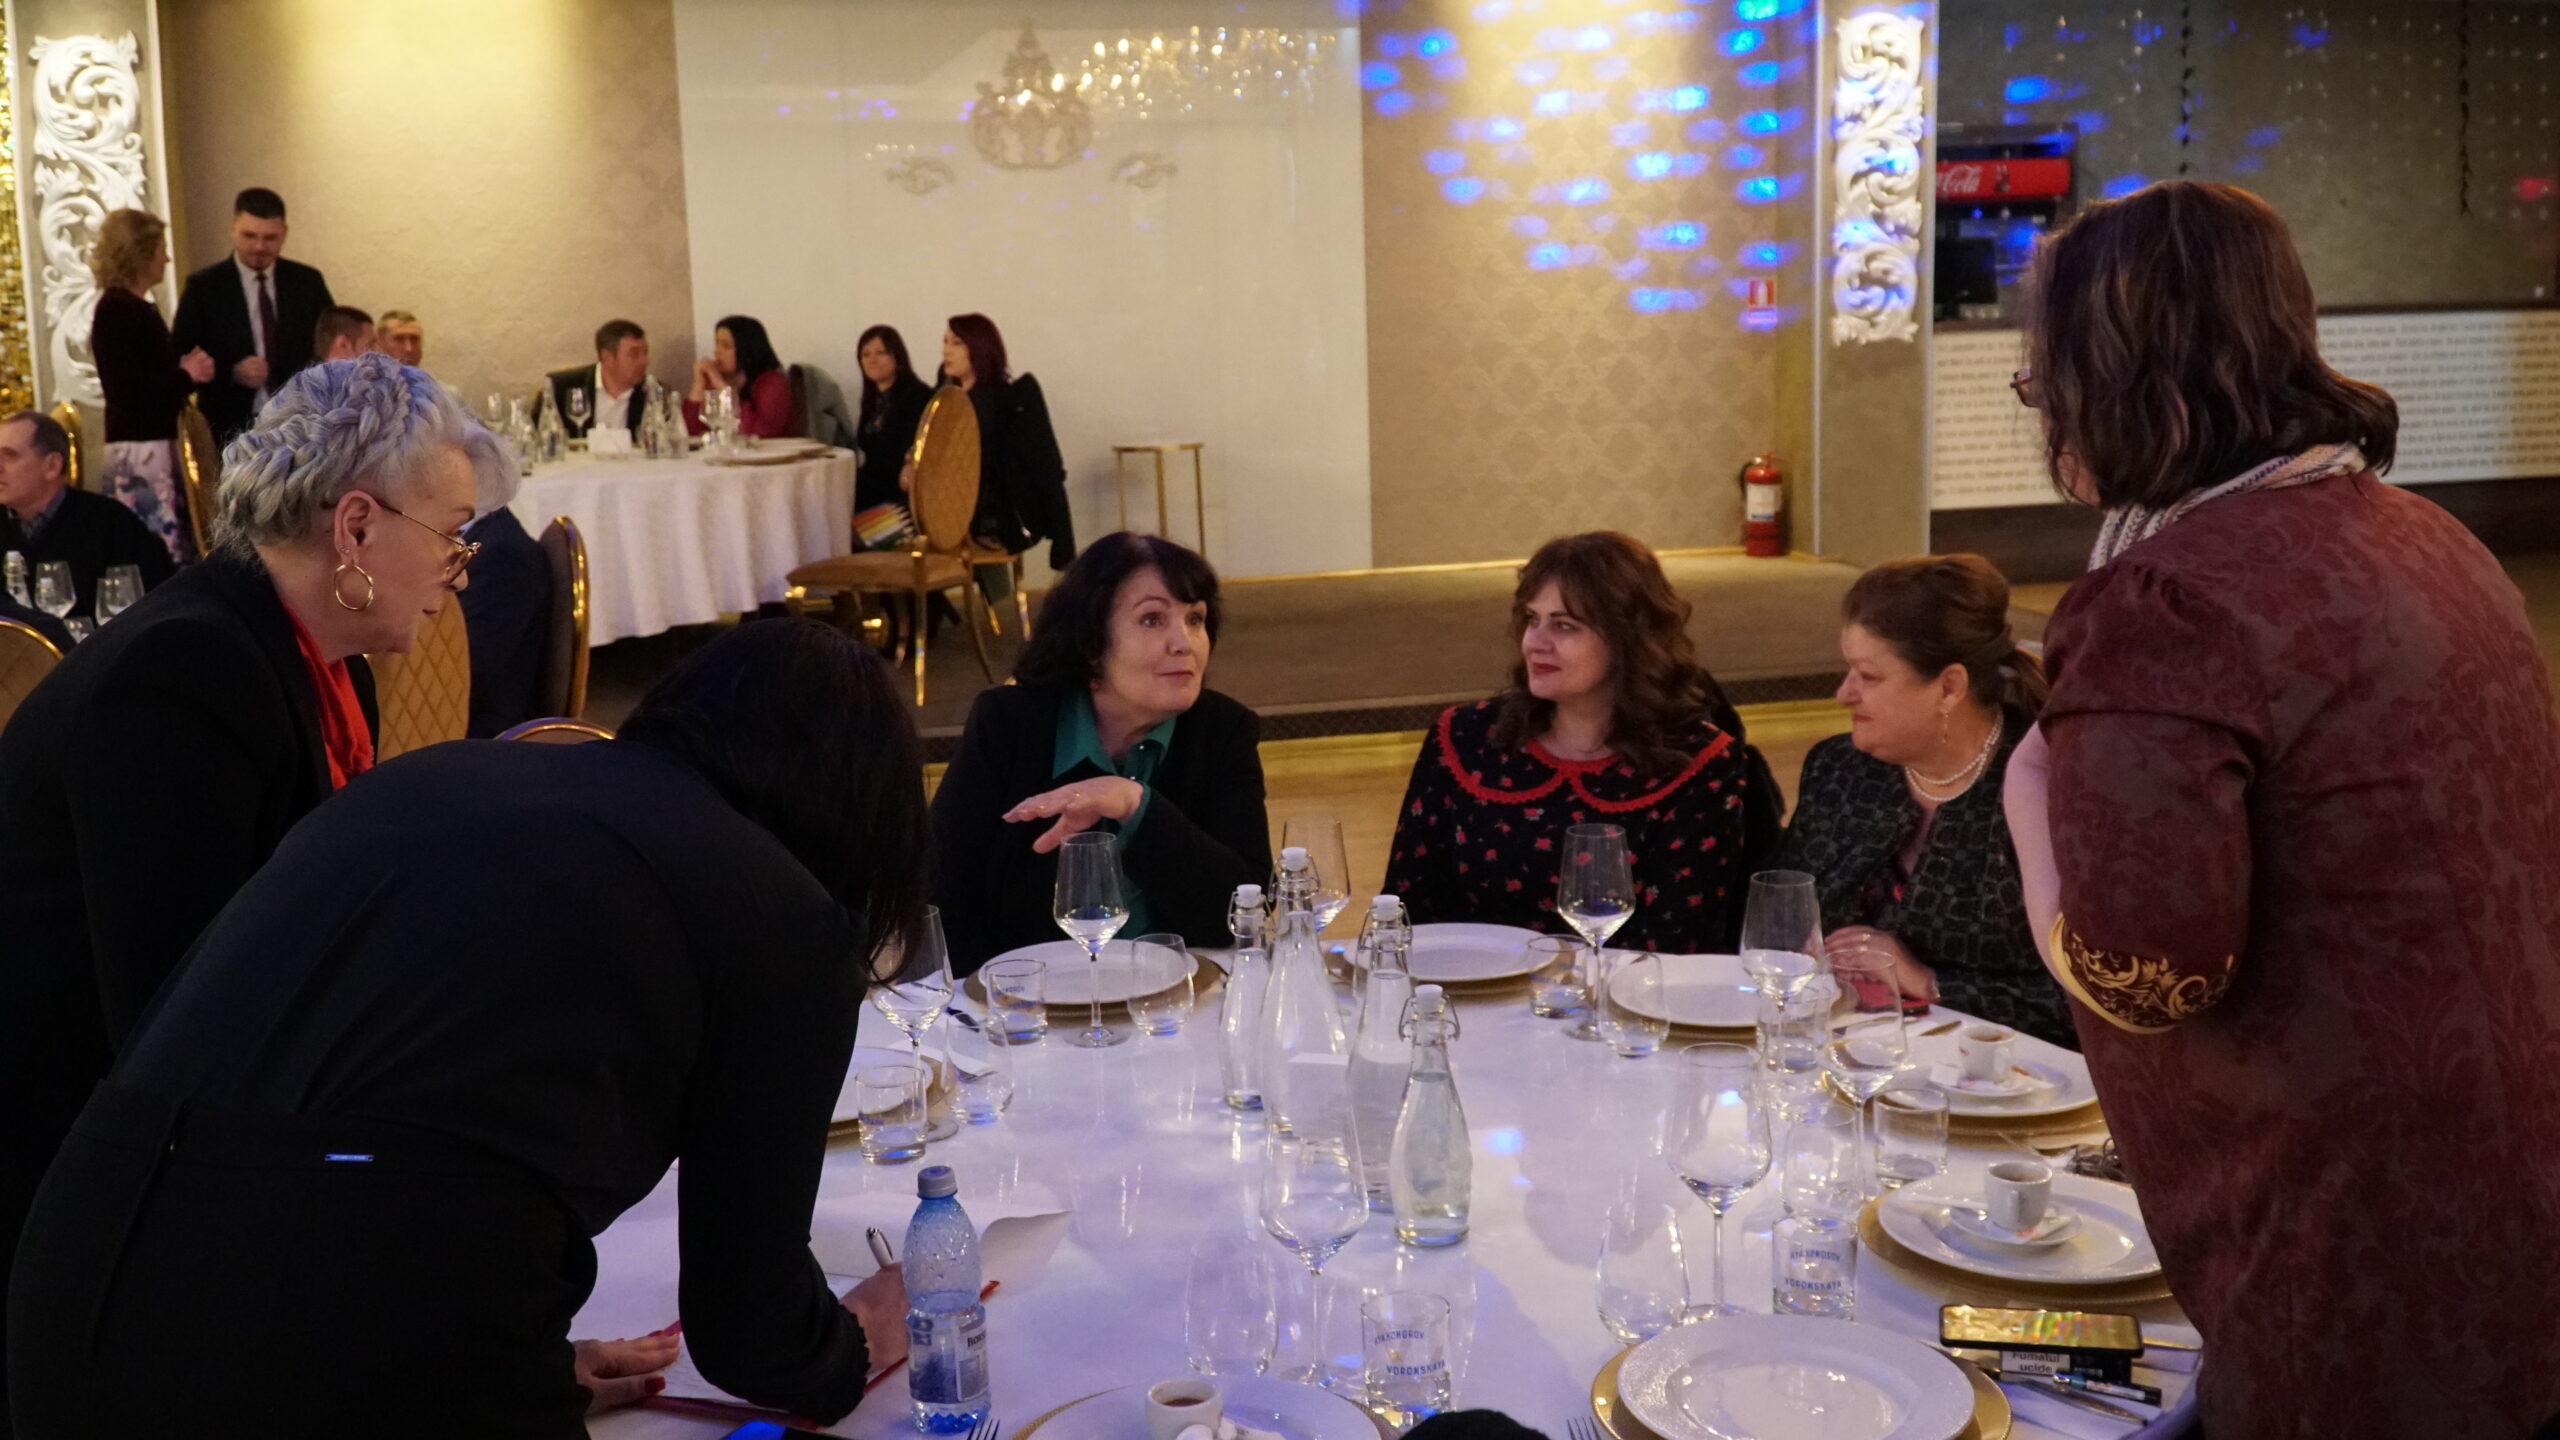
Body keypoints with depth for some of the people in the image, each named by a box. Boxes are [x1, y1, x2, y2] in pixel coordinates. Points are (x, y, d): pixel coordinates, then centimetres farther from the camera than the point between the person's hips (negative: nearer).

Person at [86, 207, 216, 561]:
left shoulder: (142, 307, 16)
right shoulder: (115, 310, -10)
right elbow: (126, 389, -18)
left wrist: (188, 370, 2)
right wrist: (187, 376, -8)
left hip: (159, 443, 9)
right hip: (137, 449, -9)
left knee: (179, 552, 6)